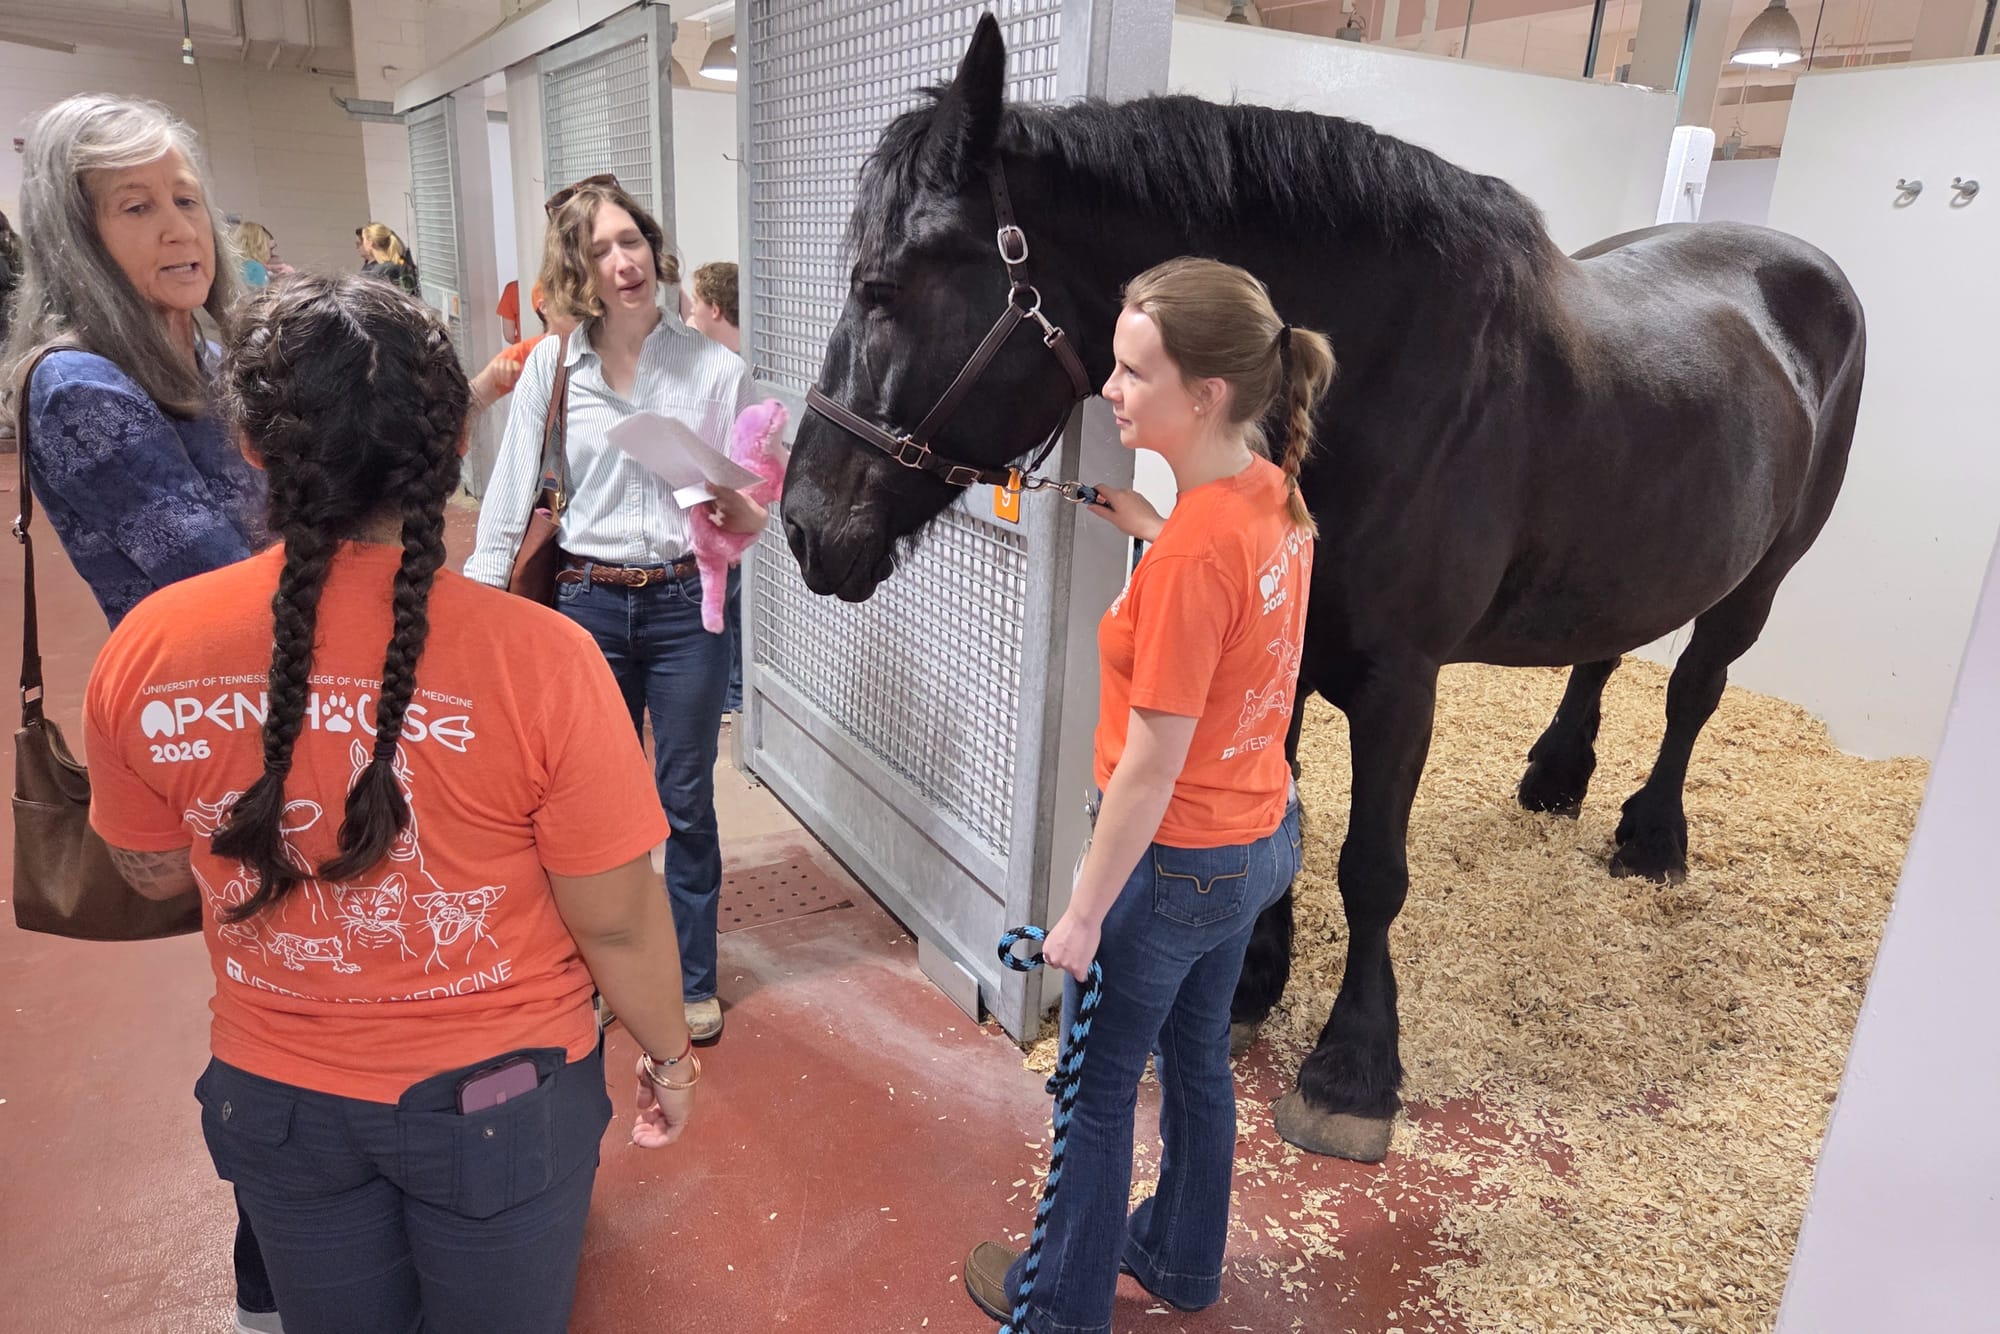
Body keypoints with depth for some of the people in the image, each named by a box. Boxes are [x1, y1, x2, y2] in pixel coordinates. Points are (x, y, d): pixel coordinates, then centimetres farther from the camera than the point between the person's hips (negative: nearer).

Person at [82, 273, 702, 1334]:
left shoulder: (143, 651, -16)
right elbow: (617, 922, -17)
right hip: (496, 1096, -3)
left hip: (273, 1098, 3)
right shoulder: (536, 659, -28)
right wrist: (670, 1055, 0)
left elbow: (155, 873, 2)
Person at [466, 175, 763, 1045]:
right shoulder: (551, 367, -2)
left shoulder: (715, 368, -4)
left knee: (685, 800, 9)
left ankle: (692, 978, 29)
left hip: (685, 604, -1)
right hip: (588, 603, 1)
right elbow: (512, 492, 0)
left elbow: (754, 512, -1)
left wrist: (739, 510, -23)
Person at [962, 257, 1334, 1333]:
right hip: (1259, 835, 9)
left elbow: (1150, 768, -25)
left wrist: (1083, 913, -16)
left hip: (1177, 859, -8)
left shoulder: (1191, 553, -31)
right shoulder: (1273, 492, -4)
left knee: (1096, 1088, 14)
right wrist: (1151, 531, 9)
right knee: (1196, 1056, 27)